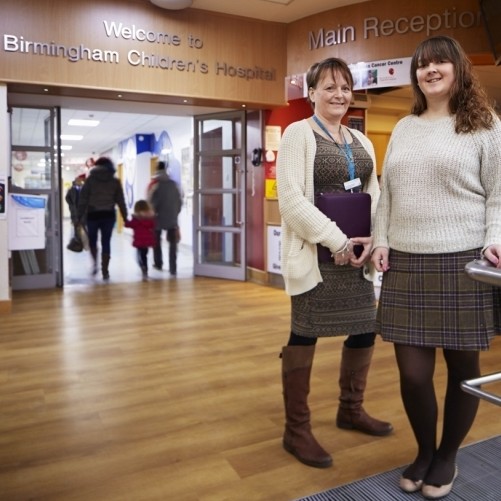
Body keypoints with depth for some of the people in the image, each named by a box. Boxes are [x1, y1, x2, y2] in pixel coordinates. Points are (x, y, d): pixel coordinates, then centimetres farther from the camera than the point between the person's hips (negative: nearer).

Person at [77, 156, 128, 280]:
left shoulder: (90, 179, 3)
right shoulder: (115, 181, 6)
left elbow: (83, 199, 0)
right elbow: (121, 201, 5)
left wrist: (80, 216, 3)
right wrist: (125, 218, 9)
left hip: (93, 214, -1)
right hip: (109, 215, 1)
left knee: (92, 240, 19)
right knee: (106, 243, 4)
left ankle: (95, 263, 8)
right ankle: (105, 271, 4)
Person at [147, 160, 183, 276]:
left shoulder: (154, 183, -5)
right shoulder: (174, 184, 7)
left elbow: (150, 201, -11)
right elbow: (180, 201, 8)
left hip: (158, 218, -2)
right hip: (172, 219, 2)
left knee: (156, 241, 17)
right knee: (172, 244, 2)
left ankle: (158, 264, 26)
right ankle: (173, 269, -4)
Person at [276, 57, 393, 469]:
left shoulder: (361, 140, 16)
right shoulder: (298, 133, -4)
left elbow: (375, 194, 13)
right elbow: (291, 199, -14)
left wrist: (371, 240, -5)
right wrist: (337, 242, -17)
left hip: (356, 253, 7)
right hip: (314, 254, -7)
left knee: (365, 329, 13)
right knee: (305, 335, 0)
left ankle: (351, 410, 36)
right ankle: (296, 430, 17)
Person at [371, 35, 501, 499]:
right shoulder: (404, 128, 17)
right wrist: (382, 241, 6)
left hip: (462, 263, -3)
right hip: (406, 264, 3)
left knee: (462, 365, 8)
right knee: (413, 370, 4)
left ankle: (447, 457, 30)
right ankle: (424, 452, 29)